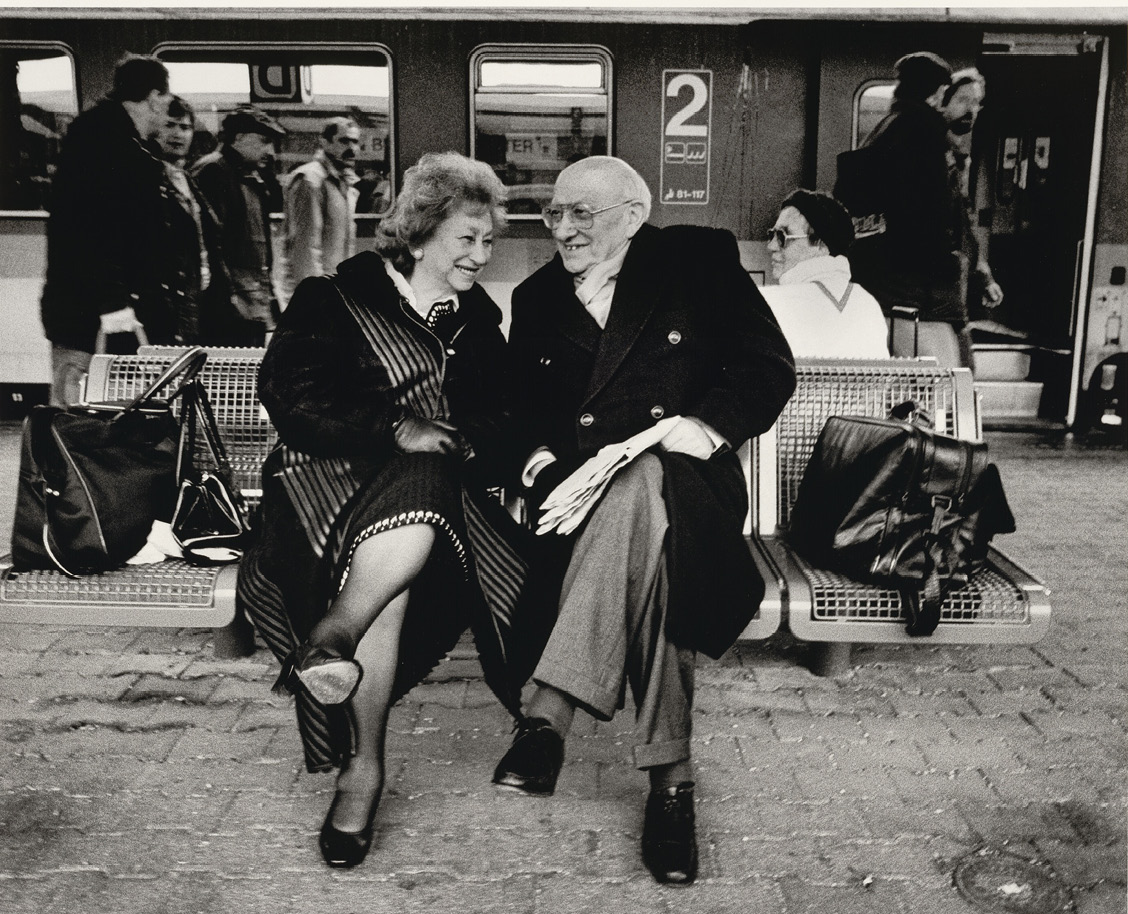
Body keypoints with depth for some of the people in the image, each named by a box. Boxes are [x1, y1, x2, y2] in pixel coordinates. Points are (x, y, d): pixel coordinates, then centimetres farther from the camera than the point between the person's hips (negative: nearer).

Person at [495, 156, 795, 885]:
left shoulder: (701, 261, 8)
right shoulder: (536, 299, 20)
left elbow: (770, 368, 1)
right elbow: (519, 408, 18)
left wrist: (705, 425, -15)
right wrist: (538, 453, -4)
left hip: (683, 481, -2)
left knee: (641, 485, -39)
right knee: (645, 534, -34)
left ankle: (551, 714, -38)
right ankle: (670, 774, -31)